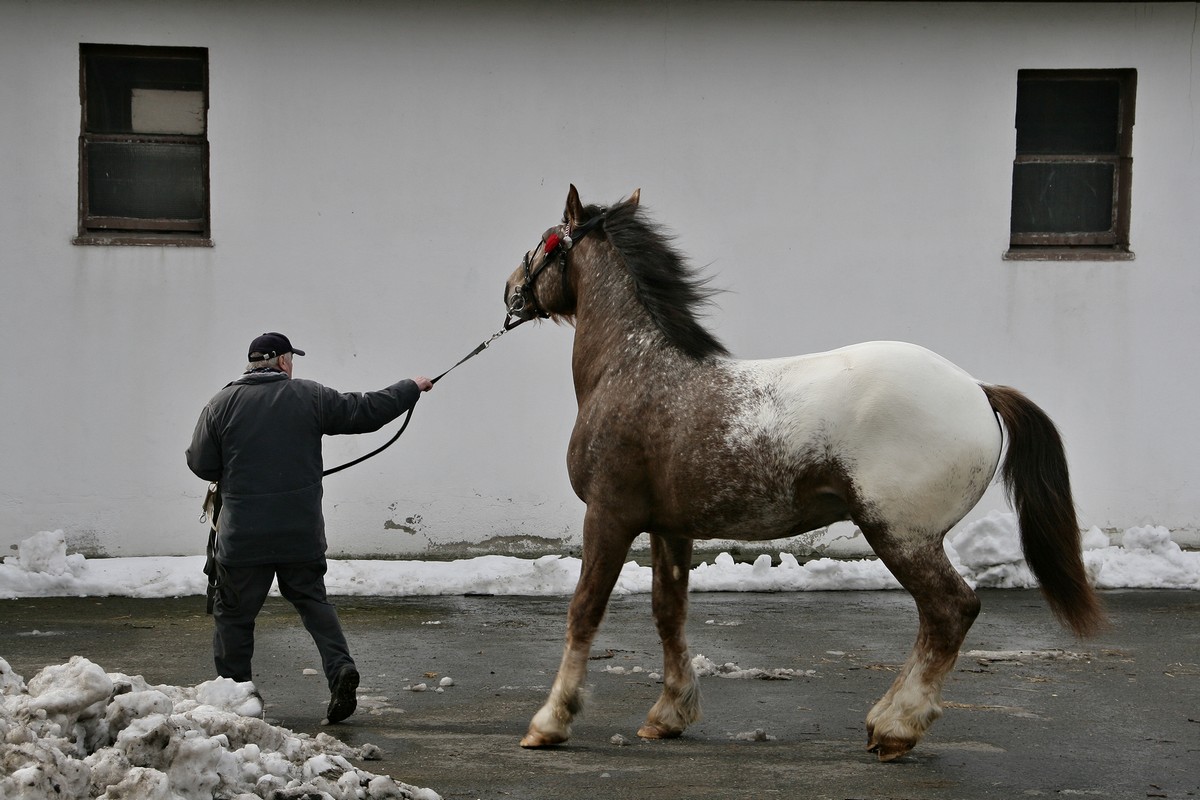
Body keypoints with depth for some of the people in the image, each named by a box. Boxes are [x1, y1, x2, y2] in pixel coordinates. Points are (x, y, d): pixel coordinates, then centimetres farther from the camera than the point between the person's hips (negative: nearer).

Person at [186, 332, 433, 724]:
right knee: (313, 601, 15)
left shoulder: (221, 404, 0)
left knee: (233, 613, 9)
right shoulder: (311, 396, 1)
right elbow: (366, 411, 7)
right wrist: (412, 388, 21)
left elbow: (201, 464, 2)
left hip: (243, 535, -1)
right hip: (301, 533, 1)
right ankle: (340, 666, -5)